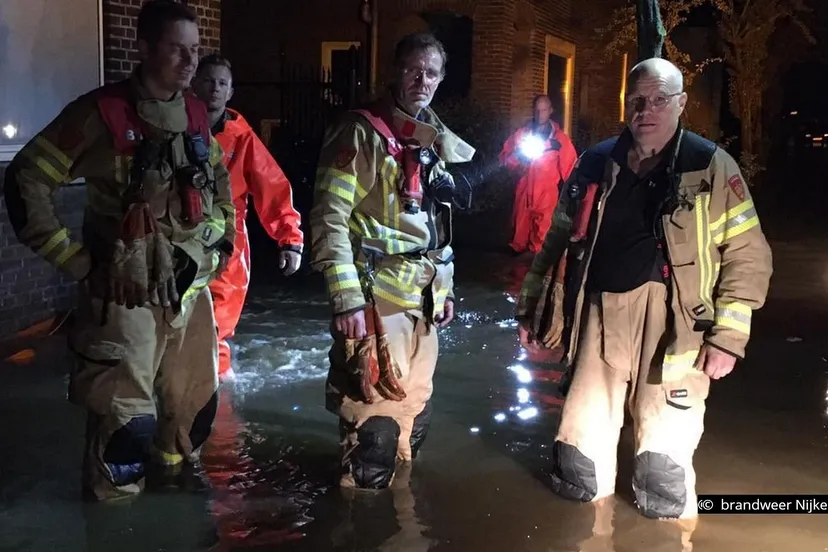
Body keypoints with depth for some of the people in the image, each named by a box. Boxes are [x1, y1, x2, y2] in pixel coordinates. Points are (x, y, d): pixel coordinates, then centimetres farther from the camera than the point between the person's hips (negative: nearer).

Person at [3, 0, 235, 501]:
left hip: (192, 290, 6)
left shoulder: (196, 115, 6)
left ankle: (178, 482, 40)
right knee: (126, 422, -4)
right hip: (126, 296, -6)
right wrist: (75, 260, -10)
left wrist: (223, 238, 16)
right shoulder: (102, 113, -12)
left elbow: (220, 180, 26)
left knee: (195, 404, 16)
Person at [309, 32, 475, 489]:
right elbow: (330, 218, -16)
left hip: (422, 295, 9)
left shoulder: (433, 140, 16)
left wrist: (444, 286, 20)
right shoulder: (362, 133, -10)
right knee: (376, 416, -8)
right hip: (377, 296, -8)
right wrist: (346, 297, -22)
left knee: (416, 408, 19)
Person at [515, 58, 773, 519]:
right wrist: (530, 307, 14)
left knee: (663, 488, 4)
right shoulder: (598, 162, 8)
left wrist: (728, 335, -9)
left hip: (672, 328, -3)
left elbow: (747, 254, -1)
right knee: (578, 472, 9)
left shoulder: (711, 165, -2)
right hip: (600, 321, 3)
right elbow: (559, 238, 16)